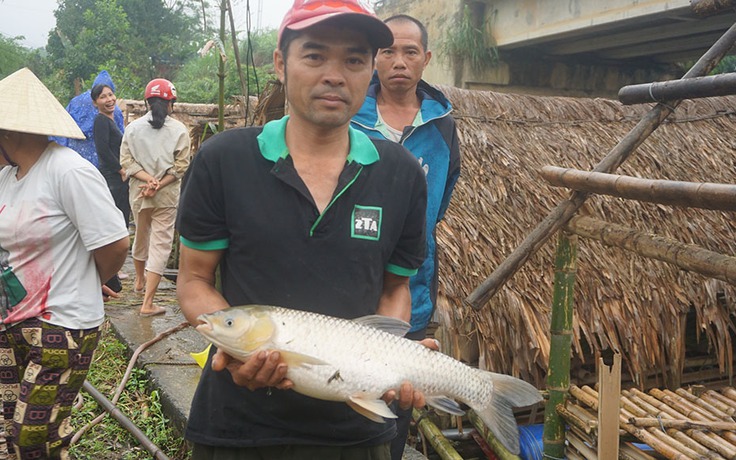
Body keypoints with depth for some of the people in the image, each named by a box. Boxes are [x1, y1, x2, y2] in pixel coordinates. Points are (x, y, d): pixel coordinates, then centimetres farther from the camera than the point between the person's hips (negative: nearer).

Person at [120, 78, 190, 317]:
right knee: (160, 244, -1)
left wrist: (149, 179, -10)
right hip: (167, 197, -4)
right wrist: (159, 185, -11)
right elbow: (181, 166, -10)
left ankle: (140, 281, 48)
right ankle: (147, 303, -4)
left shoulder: (133, 127, 4)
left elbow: (126, 161, -4)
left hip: (138, 193, 4)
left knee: (141, 237, 24)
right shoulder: (179, 129, -4)